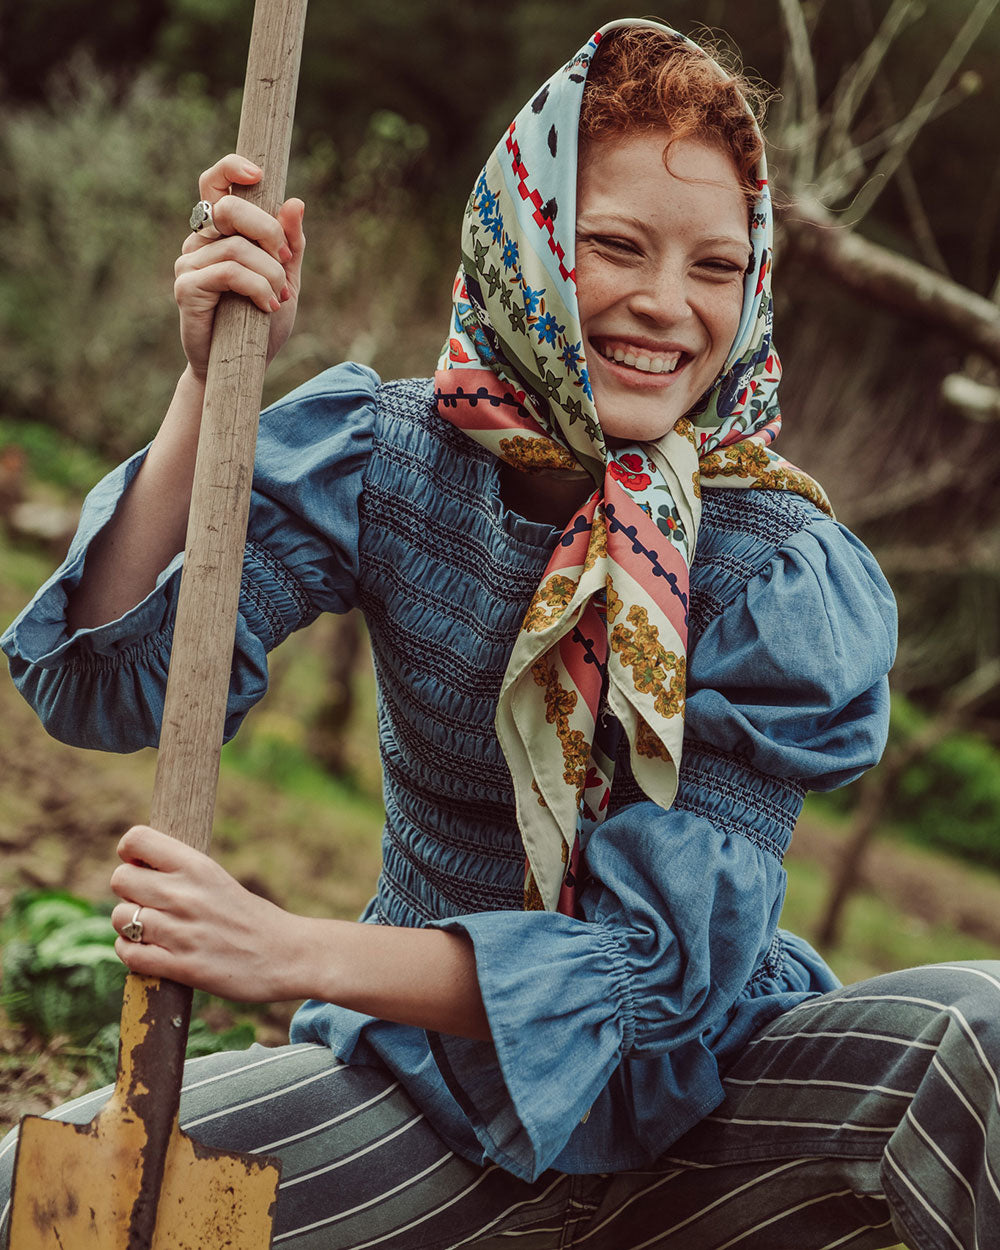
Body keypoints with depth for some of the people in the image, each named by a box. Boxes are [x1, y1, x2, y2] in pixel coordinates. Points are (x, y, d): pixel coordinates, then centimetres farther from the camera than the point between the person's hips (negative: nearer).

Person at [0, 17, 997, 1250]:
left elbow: (664, 957, -23)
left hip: (696, 1097, -1)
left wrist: (294, 953, -35)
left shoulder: (789, 575, -17)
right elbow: (104, 689, -16)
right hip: (433, 1083, 2)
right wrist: (207, 387, -29)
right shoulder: (386, 457, -11)